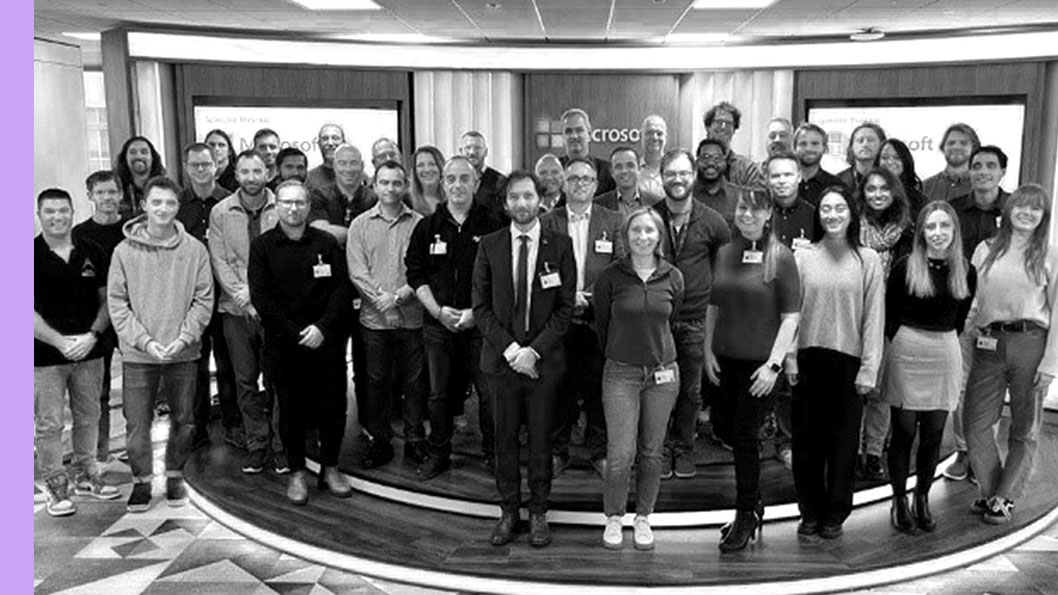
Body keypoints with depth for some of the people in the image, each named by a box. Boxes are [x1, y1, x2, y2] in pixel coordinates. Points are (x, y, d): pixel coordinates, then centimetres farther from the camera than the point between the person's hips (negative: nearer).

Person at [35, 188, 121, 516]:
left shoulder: (92, 252, 5)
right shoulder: (32, 255, -5)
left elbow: (106, 300, 7)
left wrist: (92, 335, -8)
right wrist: (60, 342, -15)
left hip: (89, 352, 3)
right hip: (45, 356, -3)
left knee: (88, 417, 13)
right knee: (48, 424, 2)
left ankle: (85, 475, 29)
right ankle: (55, 486, 15)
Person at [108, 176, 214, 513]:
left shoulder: (194, 250, -2)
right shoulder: (125, 251, -2)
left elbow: (203, 300, -1)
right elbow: (116, 303, -2)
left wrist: (183, 337, -12)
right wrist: (145, 341, -11)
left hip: (184, 353, 1)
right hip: (137, 354, 0)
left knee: (182, 419, 11)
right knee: (137, 422, 4)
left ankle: (175, 475, 30)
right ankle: (141, 480, 22)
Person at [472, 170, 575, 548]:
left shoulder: (560, 246, 0)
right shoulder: (489, 246, 3)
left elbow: (565, 308, -2)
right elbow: (481, 307, 1)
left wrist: (535, 351, -12)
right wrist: (510, 348, -10)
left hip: (544, 358, -1)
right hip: (501, 357, 1)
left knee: (541, 438, 7)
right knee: (505, 436, 8)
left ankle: (538, 513, 21)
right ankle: (508, 510, 22)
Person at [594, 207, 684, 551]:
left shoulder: (673, 278, 1)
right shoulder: (611, 278, -6)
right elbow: (601, 325, 6)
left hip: (663, 373, 2)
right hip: (621, 373, -2)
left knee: (651, 453, 10)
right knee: (621, 455, -5)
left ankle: (643, 519, 26)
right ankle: (613, 518, 17)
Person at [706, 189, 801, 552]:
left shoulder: (781, 257, -7)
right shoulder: (724, 254, 6)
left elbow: (791, 317, -8)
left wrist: (774, 364, -13)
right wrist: (708, 351, 6)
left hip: (761, 362, -4)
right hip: (726, 359, 4)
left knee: (745, 437, -1)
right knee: (732, 432, 10)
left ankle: (746, 517, 15)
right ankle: (752, 505, 29)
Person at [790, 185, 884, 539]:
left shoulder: (868, 260, 0)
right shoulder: (802, 257, 2)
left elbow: (873, 318, -1)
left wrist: (869, 369, -5)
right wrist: (790, 360, -4)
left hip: (849, 361, -1)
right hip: (809, 360, 1)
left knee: (843, 440, 7)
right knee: (807, 439, 7)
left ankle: (835, 514, 21)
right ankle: (809, 512, 21)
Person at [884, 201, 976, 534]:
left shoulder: (966, 272, 3)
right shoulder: (905, 267, -7)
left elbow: (960, 319, 13)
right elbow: (889, 315, 1)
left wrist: (941, 341, 10)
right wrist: (902, 343, 4)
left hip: (946, 356, 3)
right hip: (907, 354, -3)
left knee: (933, 435, 9)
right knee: (904, 433, 3)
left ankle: (922, 500, 24)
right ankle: (899, 501, 17)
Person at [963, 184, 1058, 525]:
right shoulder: (985, 250, 9)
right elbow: (970, 300, 11)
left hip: (1030, 344, -2)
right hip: (989, 344, 2)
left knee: (1025, 430, 6)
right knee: (974, 422, 1)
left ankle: (1005, 499, 18)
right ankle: (989, 491, 18)